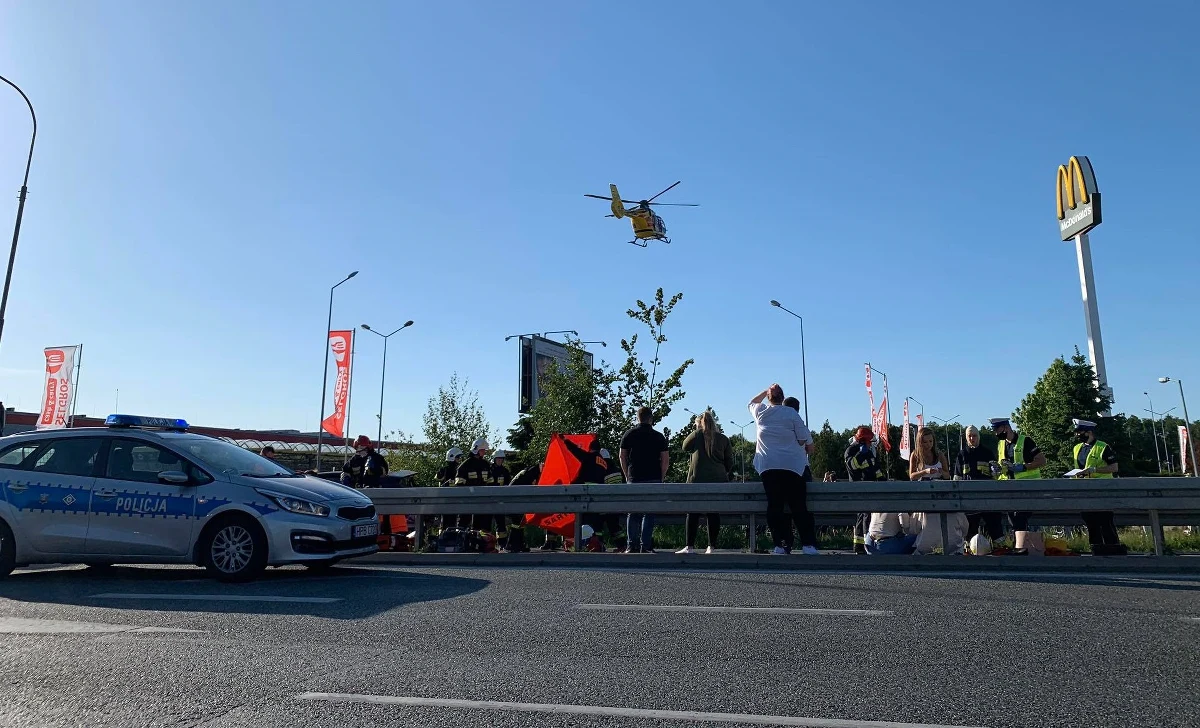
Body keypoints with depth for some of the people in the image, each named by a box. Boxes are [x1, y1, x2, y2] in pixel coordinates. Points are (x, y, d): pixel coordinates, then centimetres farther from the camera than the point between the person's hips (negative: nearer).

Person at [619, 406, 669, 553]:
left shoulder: (629, 435, 5)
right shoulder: (659, 437, 1)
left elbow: (622, 457, 6)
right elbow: (665, 460, -1)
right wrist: (661, 477, 8)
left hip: (633, 479, 1)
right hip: (653, 479, -1)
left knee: (632, 513, 9)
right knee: (649, 514, 2)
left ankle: (632, 545, 7)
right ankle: (645, 546, -1)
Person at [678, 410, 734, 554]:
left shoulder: (697, 434, 2)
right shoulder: (723, 438, 9)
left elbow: (685, 447, 17)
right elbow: (730, 462, 11)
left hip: (697, 479, -2)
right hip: (718, 480, 2)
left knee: (693, 513, 1)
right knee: (714, 513, 4)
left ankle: (690, 546, -1)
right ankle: (711, 546, 4)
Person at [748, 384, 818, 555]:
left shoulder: (760, 412, 7)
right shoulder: (791, 413, -1)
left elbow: (752, 403, 32)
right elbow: (805, 439, 0)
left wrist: (766, 391, 29)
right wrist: (806, 455, 18)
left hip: (768, 467, 2)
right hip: (793, 465, -1)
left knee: (775, 506, 2)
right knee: (799, 506, 2)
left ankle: (781, 545, 0)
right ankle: (808, 544, -1)